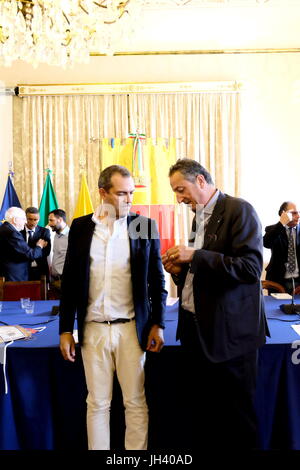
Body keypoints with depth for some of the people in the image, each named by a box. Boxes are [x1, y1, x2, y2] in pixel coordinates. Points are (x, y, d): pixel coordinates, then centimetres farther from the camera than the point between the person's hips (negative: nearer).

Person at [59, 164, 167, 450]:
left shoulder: (145, 226, 0)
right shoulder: (81, 226, 3)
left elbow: (157, 280, 4)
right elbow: (69, 281, 6)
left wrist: (158, 324, 0)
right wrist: (65, 329, 4)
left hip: (131, 328, -1)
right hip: (93, 329, 1)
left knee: (136, 402, 9)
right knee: (97, 403, 13)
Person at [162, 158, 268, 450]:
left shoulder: (239, 210, -11)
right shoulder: (200, 217, 14)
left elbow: (251, 268, -20)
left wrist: (194, 256, -21)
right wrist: (181, 269, 2)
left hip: (228, 332, -8)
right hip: (198, 328, 8)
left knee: (235, 418, 7)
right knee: (201, 413, 17)